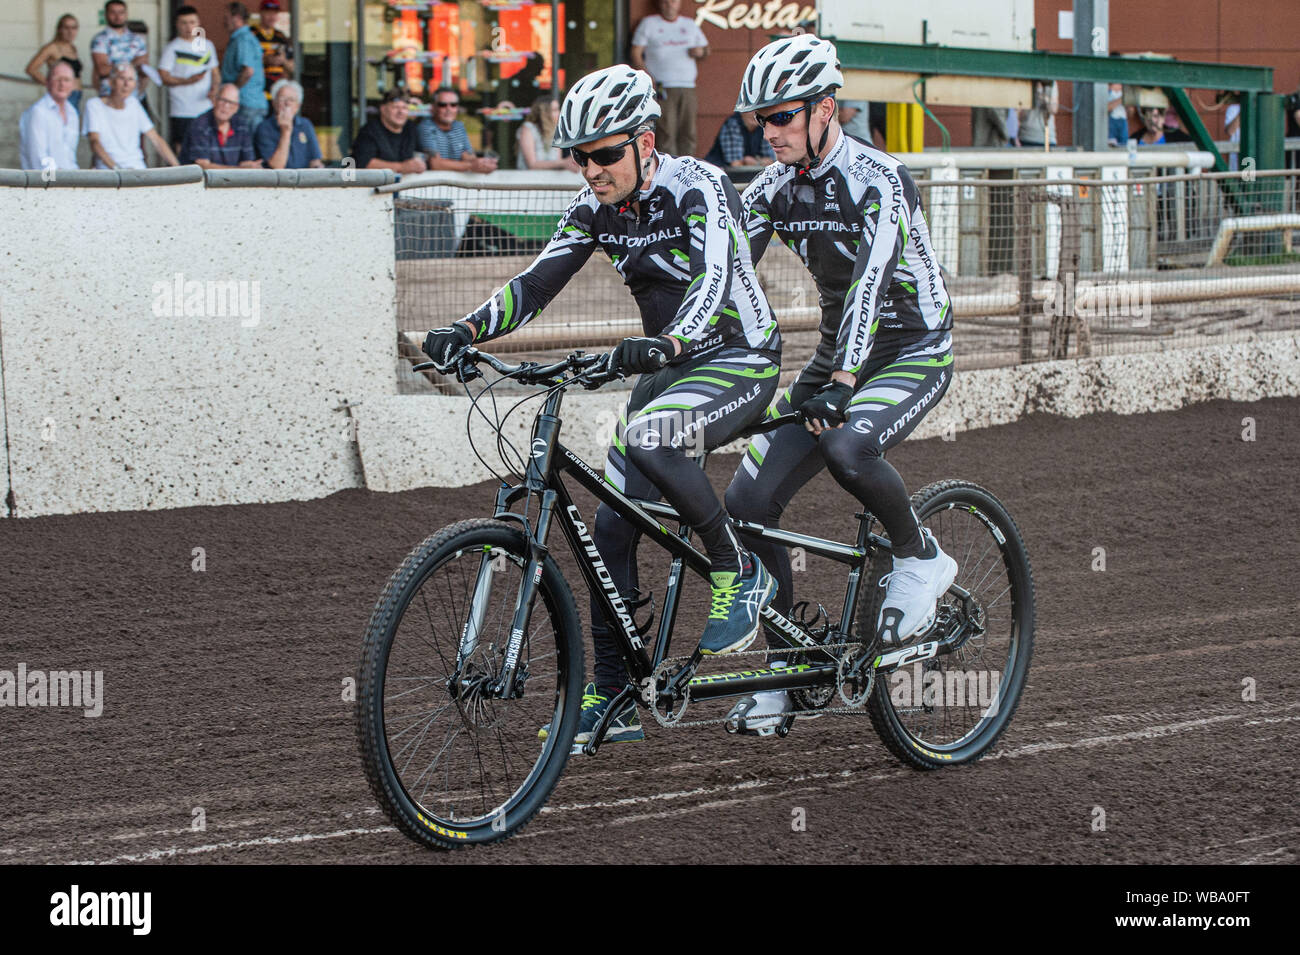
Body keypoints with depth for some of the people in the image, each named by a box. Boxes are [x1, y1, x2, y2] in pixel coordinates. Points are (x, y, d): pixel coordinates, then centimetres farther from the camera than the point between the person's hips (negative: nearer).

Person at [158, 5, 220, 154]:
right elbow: (163, 77, -8)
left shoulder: (207, 45, 14)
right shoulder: (172, 48, -2)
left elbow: (215, 71, 20)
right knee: (182, 148, -7)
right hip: (182, 112, -4)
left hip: (206, 108, 4)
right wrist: (187, 81, -21)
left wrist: (214, 89, 0)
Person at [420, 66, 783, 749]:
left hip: (741, 358, -7)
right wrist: (465, 332, -21)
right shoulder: (598, 204, -1)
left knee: (649, 439, -35)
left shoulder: (697, 188, -21)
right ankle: (614, 700, 6)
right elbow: (538, 281, -5)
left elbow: (712, 280, -36)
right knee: (612, 525, -2)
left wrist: (663, 344, -55)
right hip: (668, 365, 7)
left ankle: (739, 573, -14)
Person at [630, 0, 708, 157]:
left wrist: (701, 52, 1)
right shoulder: (648, 23, 8)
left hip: (687, 86, 4)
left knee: (688, 132, -1)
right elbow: (636, 54, 3)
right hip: (662, 88, -4)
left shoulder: (690, 24, 19)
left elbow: (705, 48, 27)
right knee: (666, 133, -13)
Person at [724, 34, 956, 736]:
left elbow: (871, 281, -34)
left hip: (914, 352, -6)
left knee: (847, 447, -37)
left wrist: (841, 383, -45)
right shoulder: (774, 188, -1)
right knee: (747, 504, -8)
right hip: (836, 354, 7)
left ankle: (920, 560, -9)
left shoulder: (878, 180, -21)